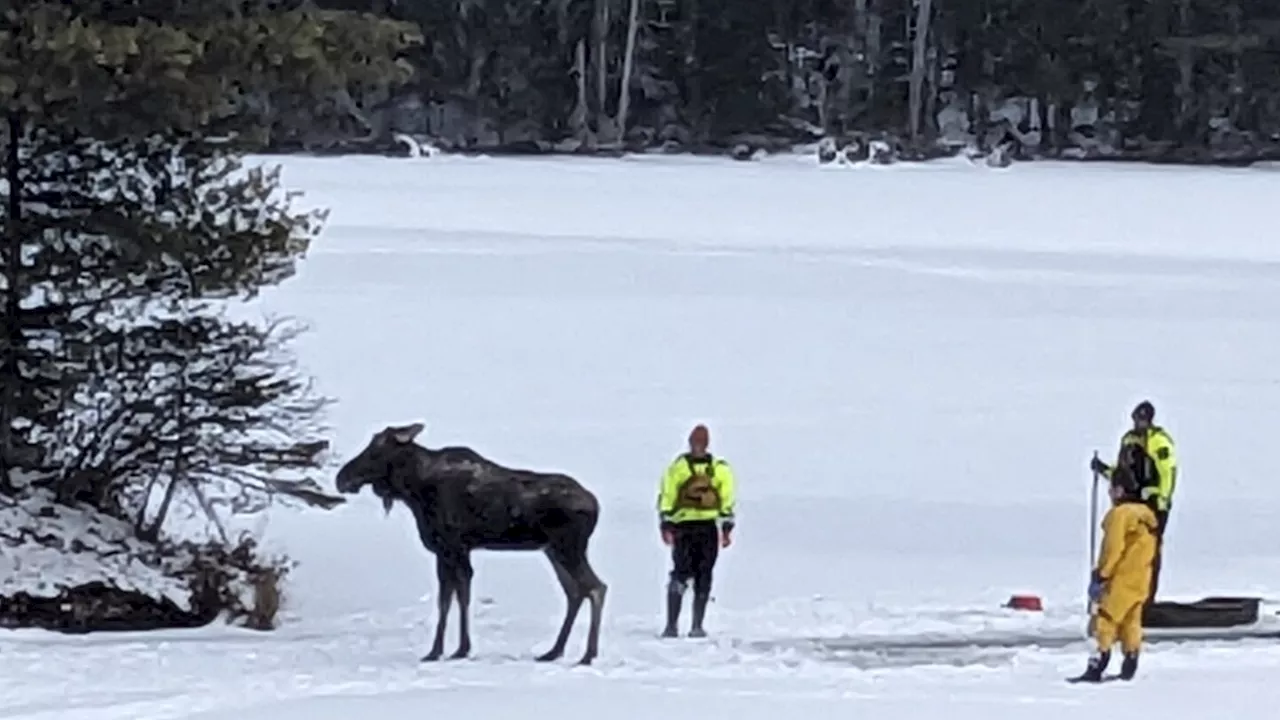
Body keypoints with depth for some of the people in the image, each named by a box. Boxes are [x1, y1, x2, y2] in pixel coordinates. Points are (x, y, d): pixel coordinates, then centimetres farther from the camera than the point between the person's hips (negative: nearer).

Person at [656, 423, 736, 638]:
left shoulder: (720, 469, 9)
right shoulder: (677, 467, 5)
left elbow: (727, 499, 10)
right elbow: (666, 496, 4)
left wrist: (726, 528, 4)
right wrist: (666, 525, -4)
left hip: (709, 527, 2)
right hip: (683, 525, -2)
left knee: (703, 578, 1)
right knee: (680, 574, -11)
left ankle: (697, 626, 6)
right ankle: (671, 625, -9)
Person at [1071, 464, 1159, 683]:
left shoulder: (1120, 514, -14)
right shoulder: (1147, 515, 11)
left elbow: (1113, 549, -18)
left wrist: (1100, 575, -13)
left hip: (1120, 580, -8)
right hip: (1141, 580, 8)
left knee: (1104, 622, -7)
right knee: (1131, 623, 15)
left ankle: (1096, 669, -13)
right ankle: (1129, 669, 16)